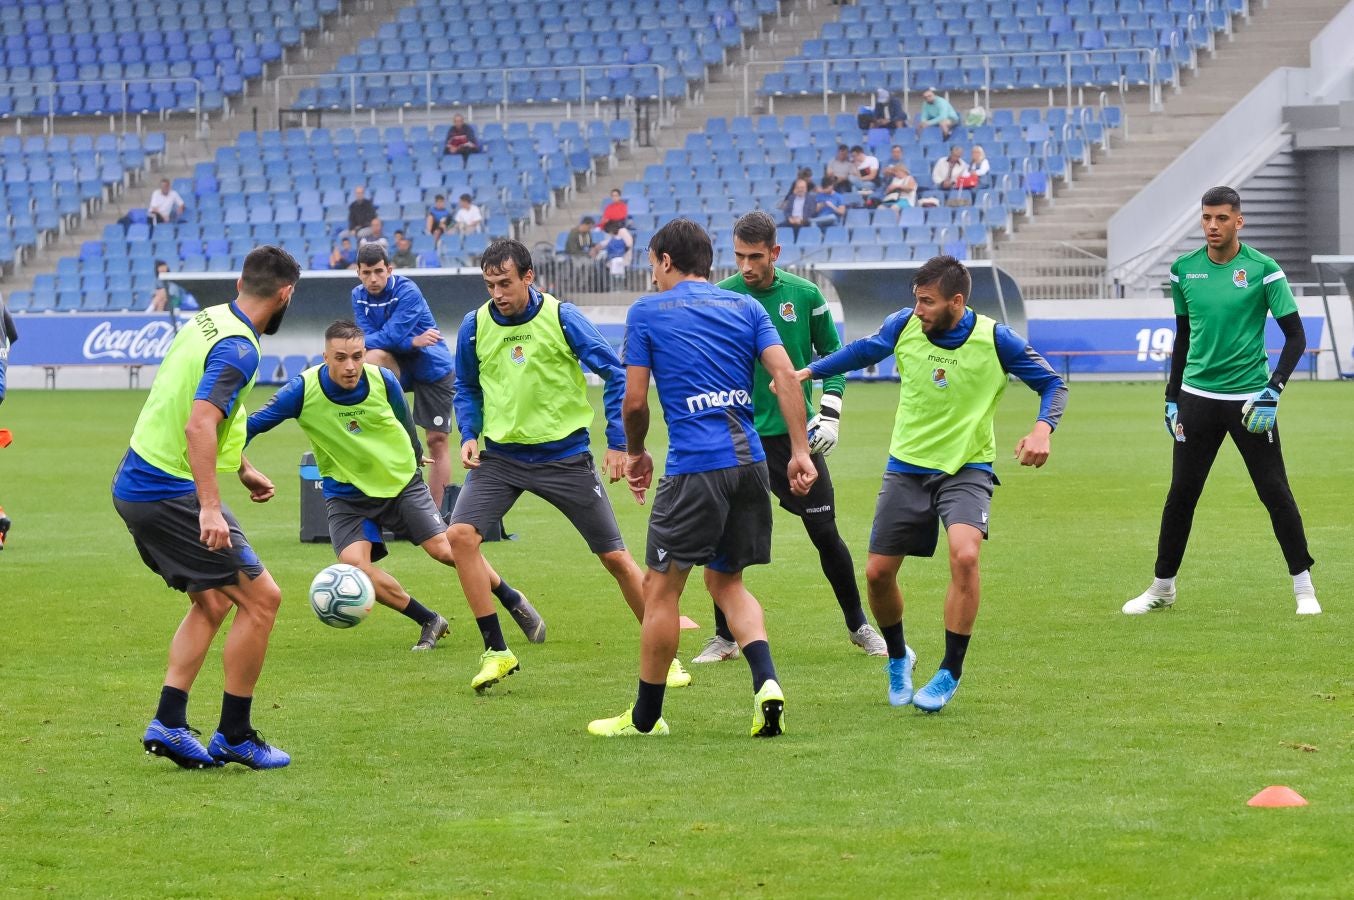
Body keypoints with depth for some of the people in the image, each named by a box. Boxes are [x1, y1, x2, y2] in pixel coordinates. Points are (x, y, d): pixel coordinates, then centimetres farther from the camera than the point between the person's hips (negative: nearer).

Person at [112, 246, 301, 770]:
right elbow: (200, 424, -29)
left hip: (136, 486, 10)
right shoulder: (238, 348, -18)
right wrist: (210, 509, -32)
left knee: (212, 602, 18)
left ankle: (168, 726, 12)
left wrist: (243, 468, 35)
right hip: (171, 494, -9)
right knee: (261, 599, -3)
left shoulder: (208, 320, 12)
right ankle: (234, 736, 3)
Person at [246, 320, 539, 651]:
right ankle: (430, 623, -3)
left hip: (400, 481, 0)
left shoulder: (384, 381, -16)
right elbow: (252, 425, -14)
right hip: (346, 494, 0)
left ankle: (514, 601, 15)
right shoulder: (303, 390, -22)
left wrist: (414, 455, 23)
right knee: (353, 562, -22)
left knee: (443, 548, -8)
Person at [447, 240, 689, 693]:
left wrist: (617, 441, -8)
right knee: (461, 535, -19)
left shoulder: (561, 317, -11)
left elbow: (614, 373, -4)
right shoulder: (475, 325, -2)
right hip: (500, 453, 2)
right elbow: (467, 387, 15)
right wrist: (468, 434, -2)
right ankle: (496, 651, -9)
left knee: (614, 556, 2)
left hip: (564, 455, -2)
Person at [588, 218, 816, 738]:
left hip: (694, 465, -5)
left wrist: (635, 453, 19)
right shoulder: (746, 308, 14)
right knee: (725, 581, 19)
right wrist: (800, 452, 0)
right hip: (750, 460, 5)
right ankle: (766, 682, -3)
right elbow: (785, 376, 2)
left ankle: (645, 717, 12)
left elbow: (634, 402, 2)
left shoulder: (647, 312, 4)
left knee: (660, 587, 5)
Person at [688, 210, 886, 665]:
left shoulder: (805, 295, -2)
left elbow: (832, 352, 9)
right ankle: (725, 637, 10)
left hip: (796, 433, 0)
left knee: (825, 533, 3)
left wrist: (830, 412, -1)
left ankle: (858, 626, 20)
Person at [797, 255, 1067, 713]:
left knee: (964, 554, -29)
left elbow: (1052, 383, -3)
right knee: (878, 573, 2)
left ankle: (950, 673, -14)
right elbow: (863, 350, 16)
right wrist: (808, 372, 13)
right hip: (907, 467, 3)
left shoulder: (995, 339, -14)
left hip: (967, 469, -3)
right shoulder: (903, 325, -7)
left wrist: (1042, 430, -21)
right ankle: (898, 658, 33)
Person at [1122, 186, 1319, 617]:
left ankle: (1303, 586, 7)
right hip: (1197, 397, 3)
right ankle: (1162, 587, 16)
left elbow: (1295, 335, -4)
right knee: (1181, 493, 3)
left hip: (1249, 399, -3)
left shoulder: (1263, 269, -7)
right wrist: (1172, 397, 13)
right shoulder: (1184, 269, 4)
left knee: (1275, 492, -3)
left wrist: (1272, 391, -14)